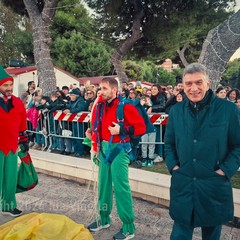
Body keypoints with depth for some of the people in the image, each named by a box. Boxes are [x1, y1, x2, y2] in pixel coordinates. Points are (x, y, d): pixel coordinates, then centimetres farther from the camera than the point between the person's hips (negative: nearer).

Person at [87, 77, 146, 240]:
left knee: (121, 188, -3)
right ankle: (104, 219, 35)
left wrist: (121, 130, -23)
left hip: (118, 150, -7)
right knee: (104, 185, 16)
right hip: (104, 149, 7)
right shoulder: (101, 106, 7)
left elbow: (141, 127, -15)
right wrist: (93, 133, 2)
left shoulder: (126, 106, -14)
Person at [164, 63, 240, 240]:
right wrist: (173, 166, -1)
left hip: (215, 185, -1)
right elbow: (169, 143, 11)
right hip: (182, 185, 2)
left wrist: (225, 171, -11)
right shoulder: (176, 111, 2)